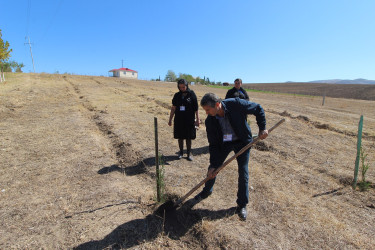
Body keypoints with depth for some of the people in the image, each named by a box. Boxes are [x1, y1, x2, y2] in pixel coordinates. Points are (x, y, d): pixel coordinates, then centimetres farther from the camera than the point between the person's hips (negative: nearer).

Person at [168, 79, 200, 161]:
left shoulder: (191, 94, -3)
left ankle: (189, 153, 21)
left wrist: (197, 119, -4)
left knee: (188, 138, 6)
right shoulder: (177, 95, 4)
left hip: (189, 120, -2)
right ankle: (181, 152, 27)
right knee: (180, 137, 10)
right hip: (179, 120, 3)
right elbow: (173, 108, 8)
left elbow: (196, 108, -2)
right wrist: (170, 119, 8)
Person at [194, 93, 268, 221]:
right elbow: (213, 145, -13)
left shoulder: (236, 104, -30)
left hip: (242, 141, -2)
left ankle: (242, 205, 20)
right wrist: (213, 165, -15)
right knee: (213, 168, 5)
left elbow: (258, 109, -13)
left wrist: (262, 128, -17)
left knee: (243, 173, -1)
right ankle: (206, 191, 36)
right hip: (223, 143, 2)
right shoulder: (210, 121, -21)